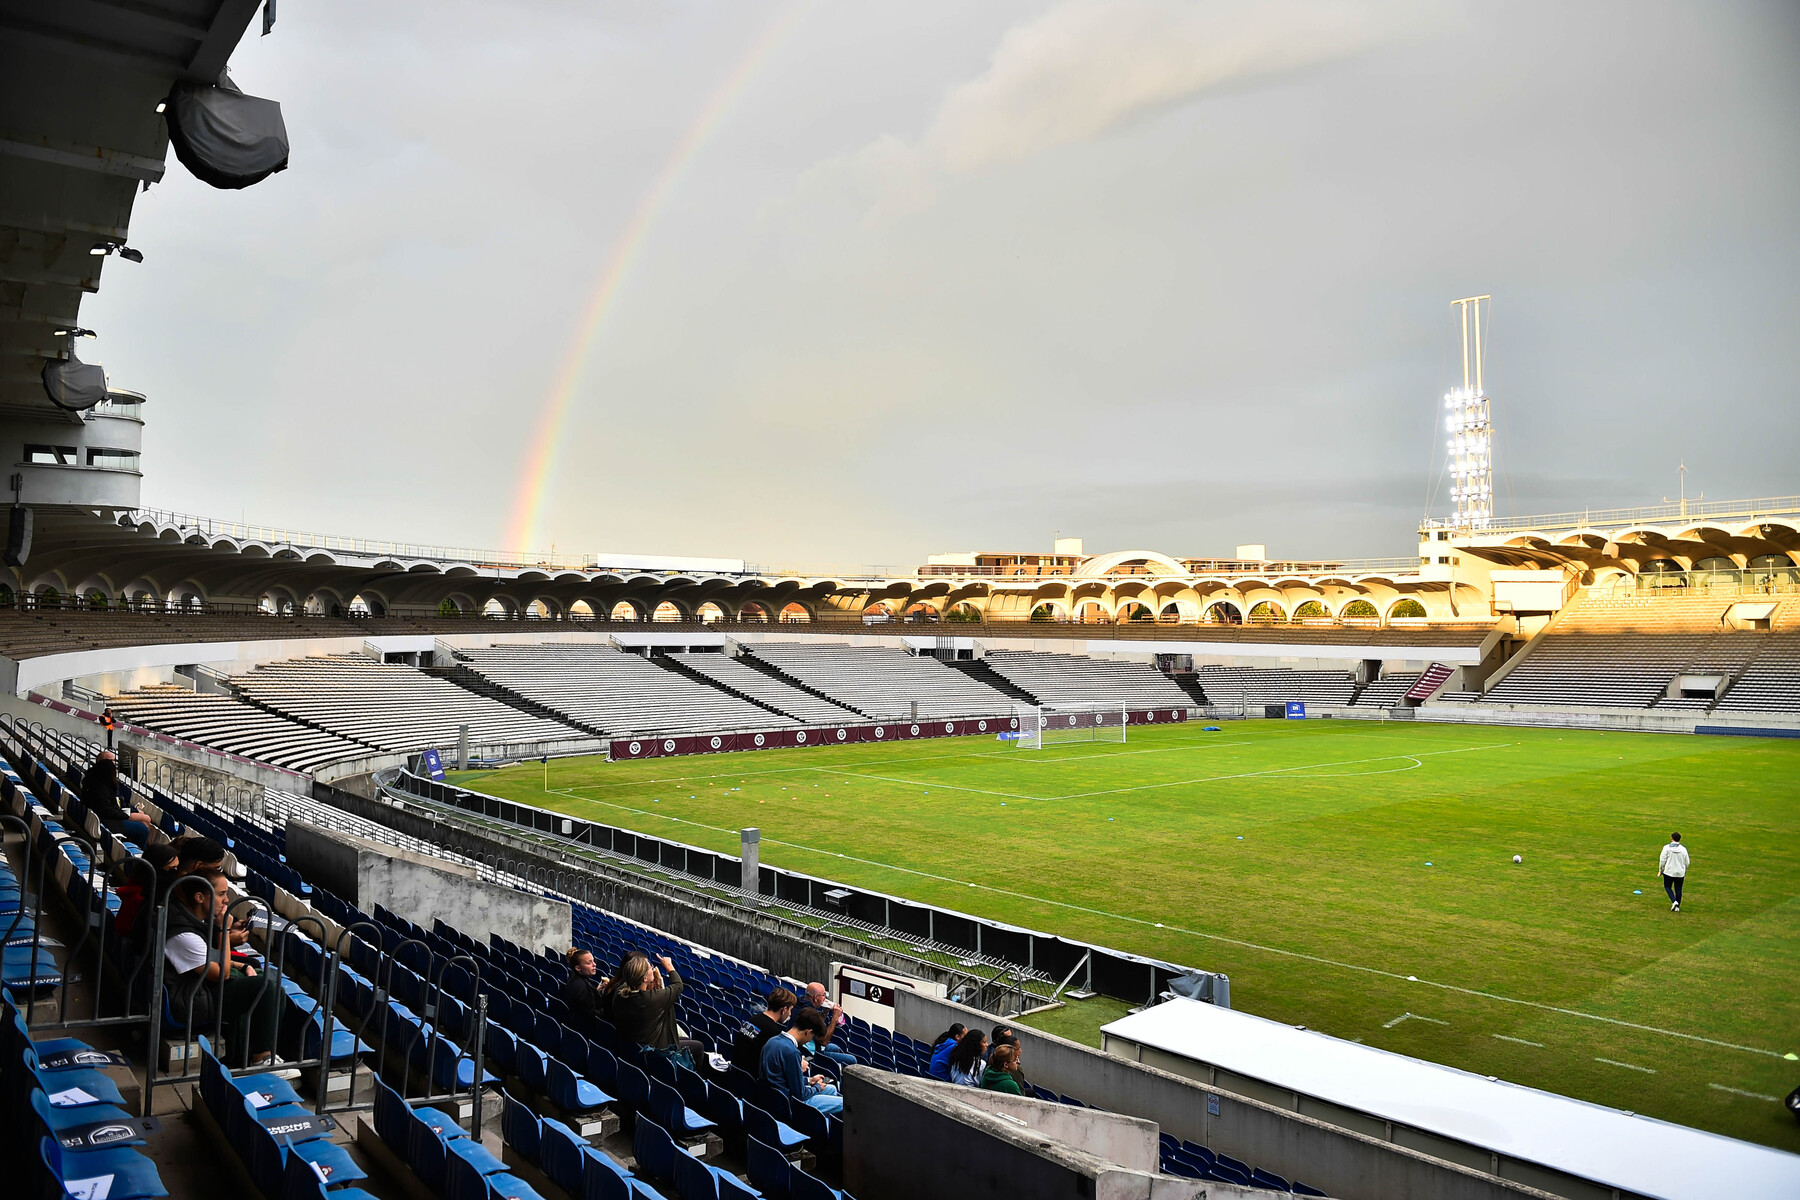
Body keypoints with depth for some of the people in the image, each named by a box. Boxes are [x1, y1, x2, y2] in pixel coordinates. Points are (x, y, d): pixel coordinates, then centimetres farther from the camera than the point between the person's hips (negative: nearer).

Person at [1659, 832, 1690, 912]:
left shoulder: (1667, 848, -10)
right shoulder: (1683, 849, -2)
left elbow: (1662, 860, -8)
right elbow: (1687, 862, 5)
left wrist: (1660, 870, 6)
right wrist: (1684, 871, 22)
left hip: (1669, 872, -3)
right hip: (1680, 873, 3)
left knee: (1667, 887, 14)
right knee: (1678, 889, 12)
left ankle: (1674, 901, -7)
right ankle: (1677, 907, 15)